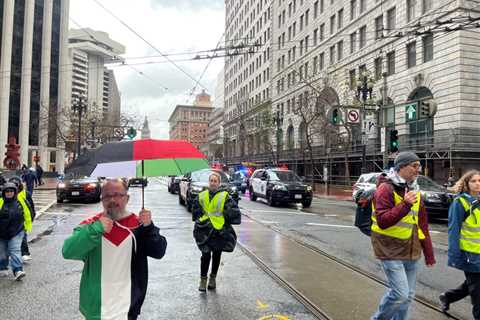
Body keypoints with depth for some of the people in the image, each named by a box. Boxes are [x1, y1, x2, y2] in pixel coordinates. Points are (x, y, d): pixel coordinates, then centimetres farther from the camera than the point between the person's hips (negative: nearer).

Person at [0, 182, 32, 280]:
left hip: (16, 233, -1)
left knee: (15, 251, -10)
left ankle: (18, 271, -15)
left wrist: (27, 227, 15)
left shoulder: (20, 202, -1)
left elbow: (27, 215, 11)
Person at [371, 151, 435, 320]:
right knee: (400, 293, -11)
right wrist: (405, 204, -28)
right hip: (391, 251, -7)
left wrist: (429, 254, 14)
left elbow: (422, 225, 14)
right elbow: (382, 221, -20)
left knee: (408, 295, 13)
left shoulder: (415, 191, 10)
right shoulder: (386, 189, -13)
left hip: (412, 252, 7)